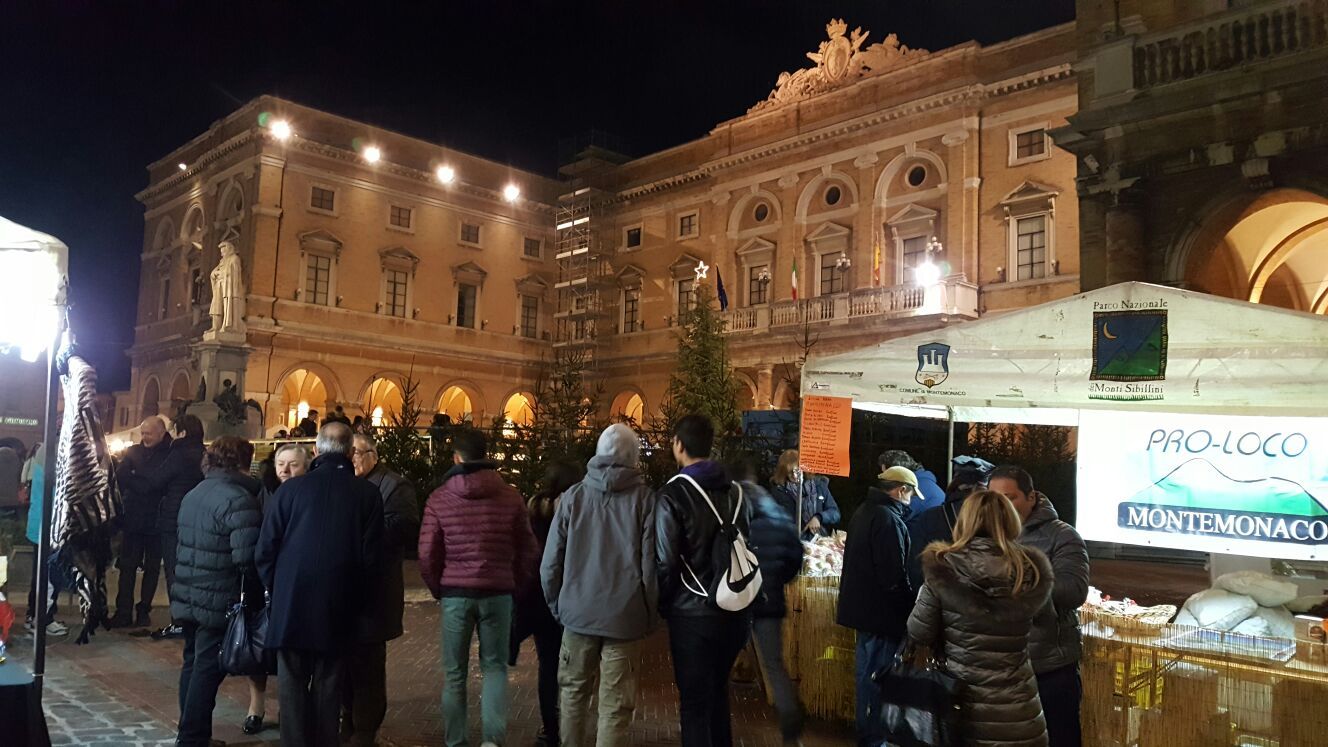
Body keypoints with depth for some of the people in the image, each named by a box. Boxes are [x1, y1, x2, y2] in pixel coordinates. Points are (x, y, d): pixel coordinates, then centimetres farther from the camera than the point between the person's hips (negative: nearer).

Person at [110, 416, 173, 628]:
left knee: (152, 567, 8)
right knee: (127, 565, 4)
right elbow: (121, 479, 0)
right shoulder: (133, 452, 5)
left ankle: (144, 611, 17)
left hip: (157, 521, -3)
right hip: (133, 519, 3)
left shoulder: (170, 455, -4)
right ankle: (123, 611, 9)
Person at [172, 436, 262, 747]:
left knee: (193, 663, 19)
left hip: (188, 597, 8)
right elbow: (245, 558, -24)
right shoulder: (239, 500, -19)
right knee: (207, 669, 1)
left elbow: (185, 541, 15)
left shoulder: (192, 495, 9)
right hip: (219, 601, -8)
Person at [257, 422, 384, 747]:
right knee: (327, 686, 13)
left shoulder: (291, 488, -6)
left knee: (292, 684, 11)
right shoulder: (368, 494, -6)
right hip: (337, 608, 0)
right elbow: (370, 555, -7)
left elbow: (266, 548, -3)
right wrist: (353, 596, 6)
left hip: (290, 604, 0)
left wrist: (275, 591, 11)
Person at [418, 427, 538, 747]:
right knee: (494, 667, 13)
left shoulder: (439, 499, -3)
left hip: (455, 594, 0)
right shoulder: (511, 497, -2)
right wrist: (516, 586, 15)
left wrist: (439, 589, 14)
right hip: (498, 593, 0)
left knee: (454, 673, 13)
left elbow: (427, 554, -1)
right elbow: (528, 550, 2)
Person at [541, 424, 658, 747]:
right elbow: (650, 563, -8)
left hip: (578, 611, 2)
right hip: (624, 615, -2)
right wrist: (649, 614, 4)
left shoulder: (573, 496, -1)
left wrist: (556, 605, 13)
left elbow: (551, 562, 0)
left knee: (574, 691, 20)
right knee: (615, 705, 4)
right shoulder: (644, 499, -7)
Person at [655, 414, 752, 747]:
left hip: (693, 614, -5)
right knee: (717, 692, 22)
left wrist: (663, 606, 0)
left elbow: (666, 562, -14)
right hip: (735, 611, 5)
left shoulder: (673, 495, -12)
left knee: (694, 703, 6)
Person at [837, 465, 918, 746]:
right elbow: (895, 576, -22)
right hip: (882, 609, -10)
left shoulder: (865, 511, 11)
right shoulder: (889, 519, -21)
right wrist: (909, 610, -11)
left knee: (867, 670, 20)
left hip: (863, 604, 10)